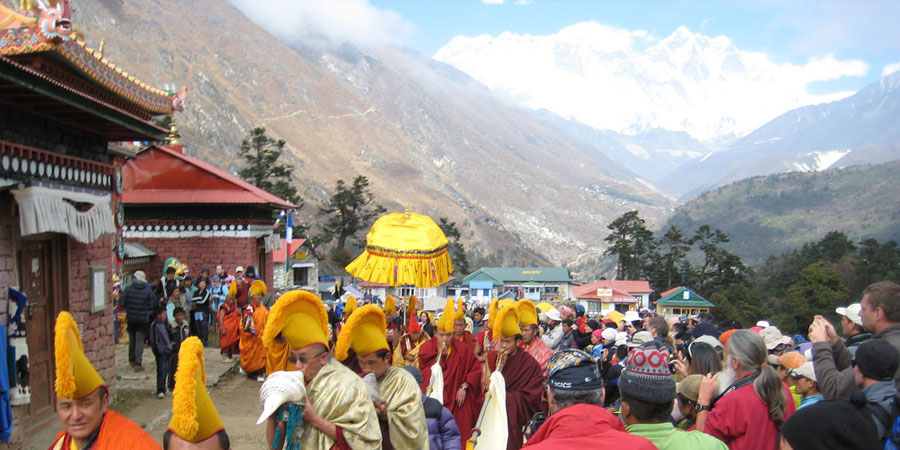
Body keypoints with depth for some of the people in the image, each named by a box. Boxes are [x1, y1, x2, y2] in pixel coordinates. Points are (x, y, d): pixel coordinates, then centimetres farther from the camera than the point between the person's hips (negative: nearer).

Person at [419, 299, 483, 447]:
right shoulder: (426, 349, -1)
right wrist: (439, 355, -15)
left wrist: (464, 386, -9)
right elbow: (424, 375, -10)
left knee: (459, 438, 1)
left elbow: (476, 369, 2)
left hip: (457, 402, 1)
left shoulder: (462, 349, 2)